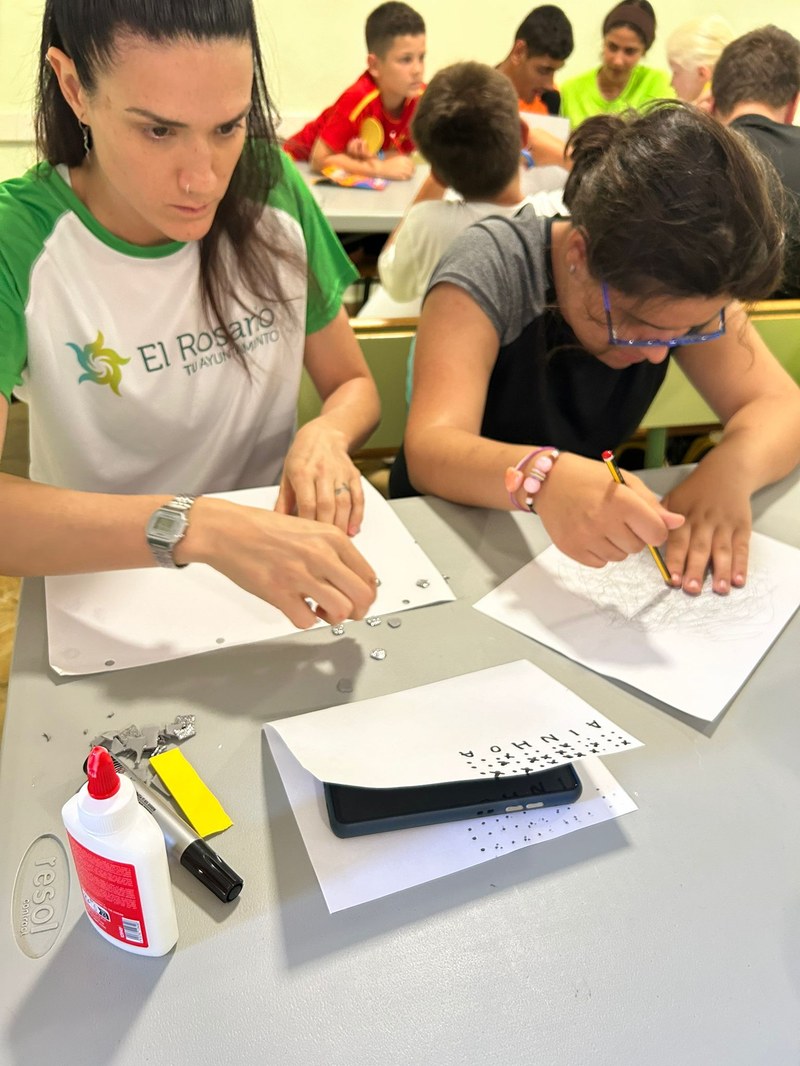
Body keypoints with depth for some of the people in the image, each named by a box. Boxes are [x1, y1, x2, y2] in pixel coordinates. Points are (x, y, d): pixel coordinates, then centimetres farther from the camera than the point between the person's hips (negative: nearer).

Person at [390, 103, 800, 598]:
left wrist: (731, 467, -29)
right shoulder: (490, 269, -21)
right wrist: (543, 476, -49)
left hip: (587, 546, 4)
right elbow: (429, 449, -30)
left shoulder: (682, 287, -9)